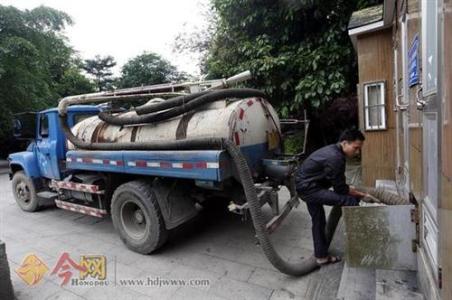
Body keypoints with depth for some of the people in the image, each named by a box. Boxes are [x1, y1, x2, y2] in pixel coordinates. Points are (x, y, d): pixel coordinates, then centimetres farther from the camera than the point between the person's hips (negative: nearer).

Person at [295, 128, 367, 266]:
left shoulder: (333, 150, 8)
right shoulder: (334, 158, -23)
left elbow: (337, 183, 19)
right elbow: (340, 189, -16)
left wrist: (349, 189, 13)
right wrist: (360, 194, -3)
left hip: (305, 186, 11)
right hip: (309, 188, -11)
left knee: (318, 221, 21)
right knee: (351, 202, -15)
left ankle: (321, 255, 35)